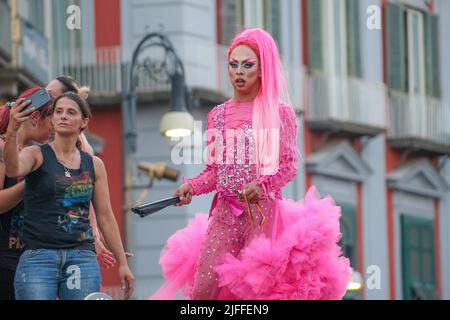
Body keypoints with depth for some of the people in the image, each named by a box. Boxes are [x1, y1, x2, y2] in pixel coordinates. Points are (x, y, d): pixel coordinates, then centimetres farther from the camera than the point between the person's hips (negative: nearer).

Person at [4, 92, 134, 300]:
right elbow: (13, 170, -20)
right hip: (38, 257, -3)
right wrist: (11, 132, -39)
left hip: (83, 257, 3)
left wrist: (122, 262, 14)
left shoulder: (94, 165, 13)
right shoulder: (37, 155, 3)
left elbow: (105, 216, 16)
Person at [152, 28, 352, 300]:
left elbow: (289, 166, -2)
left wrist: (263, 184, -20)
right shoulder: (217, 115, 14)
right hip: (224, 213, 4)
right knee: (202, 289, -8)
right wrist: (191, 187, -3)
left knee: (259, 290, -8)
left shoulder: (279, 113, 2)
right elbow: (214, 169, 15)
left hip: (263, 211, -4)